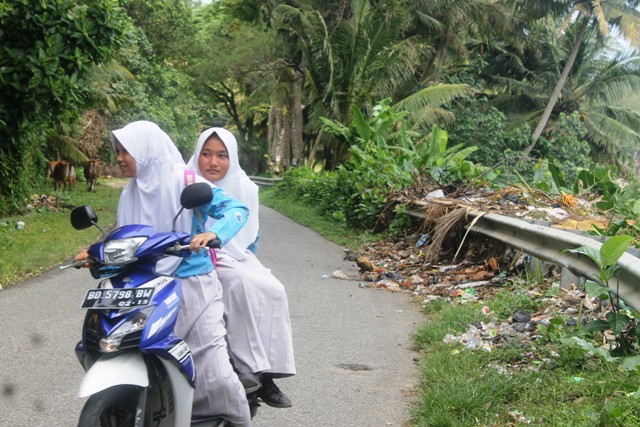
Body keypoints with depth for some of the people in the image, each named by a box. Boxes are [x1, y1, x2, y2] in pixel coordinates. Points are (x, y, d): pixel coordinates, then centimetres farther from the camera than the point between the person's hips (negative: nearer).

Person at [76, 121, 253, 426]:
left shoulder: (186, 182, -8)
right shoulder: (130, 194, 12)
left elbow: (236, 209, -14)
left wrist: (213, 232, -33)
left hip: (192, 287, -6)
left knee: (213, 372, -11)